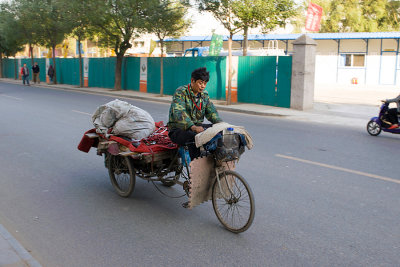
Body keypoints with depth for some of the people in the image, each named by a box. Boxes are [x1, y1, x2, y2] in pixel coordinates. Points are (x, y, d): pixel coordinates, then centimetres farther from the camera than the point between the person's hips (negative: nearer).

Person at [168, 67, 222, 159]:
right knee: (194, 136, -38)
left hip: (197, 126, 7)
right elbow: (178, 113, -27)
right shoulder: (181, 92, -12)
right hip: (178, 129, -6)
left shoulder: (204, 94, 11)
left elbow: (211, 112, 7)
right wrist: (193, 127, -44)